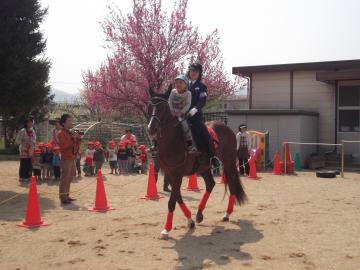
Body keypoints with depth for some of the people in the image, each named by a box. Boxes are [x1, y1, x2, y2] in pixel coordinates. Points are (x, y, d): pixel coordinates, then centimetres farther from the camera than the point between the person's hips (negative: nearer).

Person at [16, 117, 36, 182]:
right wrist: (25, 142, -17)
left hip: (30, 151, 6)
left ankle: (28, 176, 16)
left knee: (30, 164, 7)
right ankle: (22, 177, 4)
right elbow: (18, 140, -9)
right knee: (23, 164, -4)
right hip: (24, 150, -6)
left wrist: (33, 147, 6)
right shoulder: (23, 131, -8)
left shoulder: (33, 131, 12)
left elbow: (34, 140, 20)